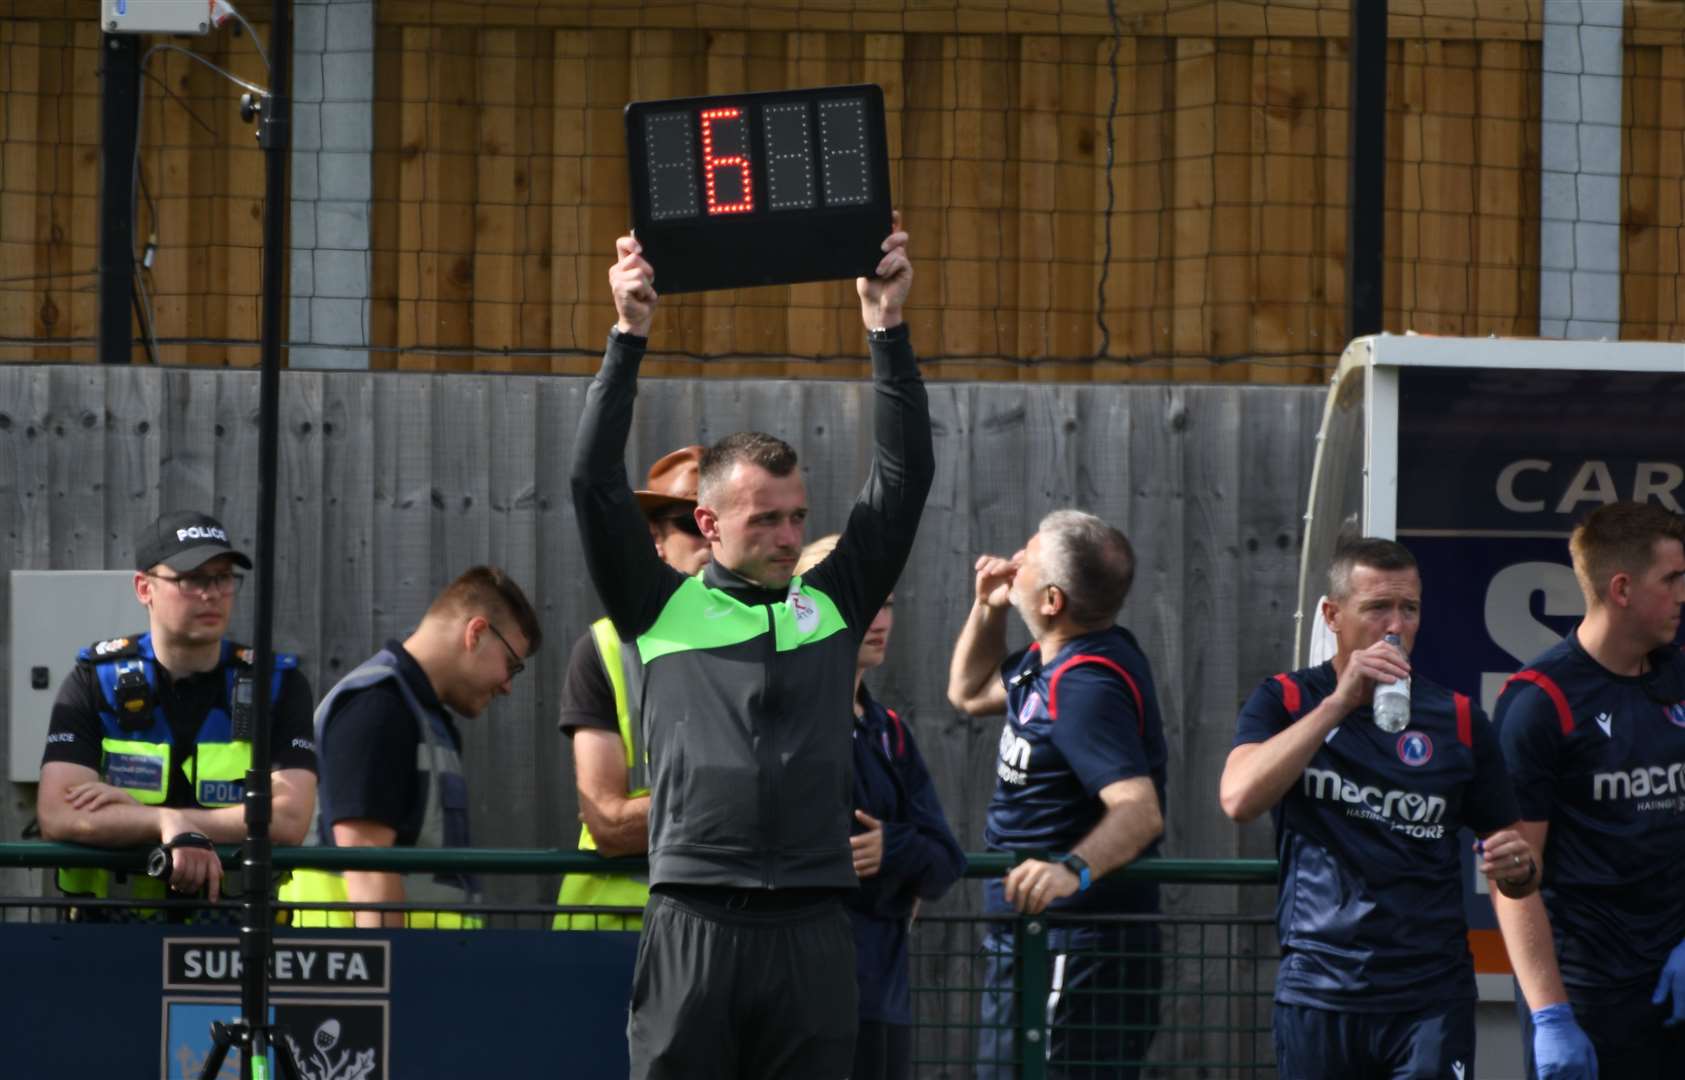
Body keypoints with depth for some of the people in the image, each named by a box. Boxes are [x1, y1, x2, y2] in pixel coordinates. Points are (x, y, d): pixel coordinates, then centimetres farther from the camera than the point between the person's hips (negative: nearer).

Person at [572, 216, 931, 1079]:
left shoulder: (835, 601, 14)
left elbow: (904, 475, 11)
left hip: (812, 933, 2)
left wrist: (886, 327, 5)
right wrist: (629, 335, -3)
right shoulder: (663, 608, 8)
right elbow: (596, 481, 1)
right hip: (692, 921, -2)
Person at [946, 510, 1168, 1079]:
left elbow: (1140, 809, -33)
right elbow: (970, 693, 30)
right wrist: (987, 608, 14)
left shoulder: (1087, 685, -23)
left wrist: (1074, 869, -51)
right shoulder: (1050, 660, 10)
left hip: (1074, 948, -11)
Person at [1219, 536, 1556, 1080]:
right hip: (1317, 990, 0)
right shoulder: (1284, 703, 5)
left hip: (1431, 994, 0)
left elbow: (1511, 859, 15)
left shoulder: (1457, 720, 8)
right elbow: (1239, 799, -16)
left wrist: (1518, 866, -10)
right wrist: (1340, 702, -19)